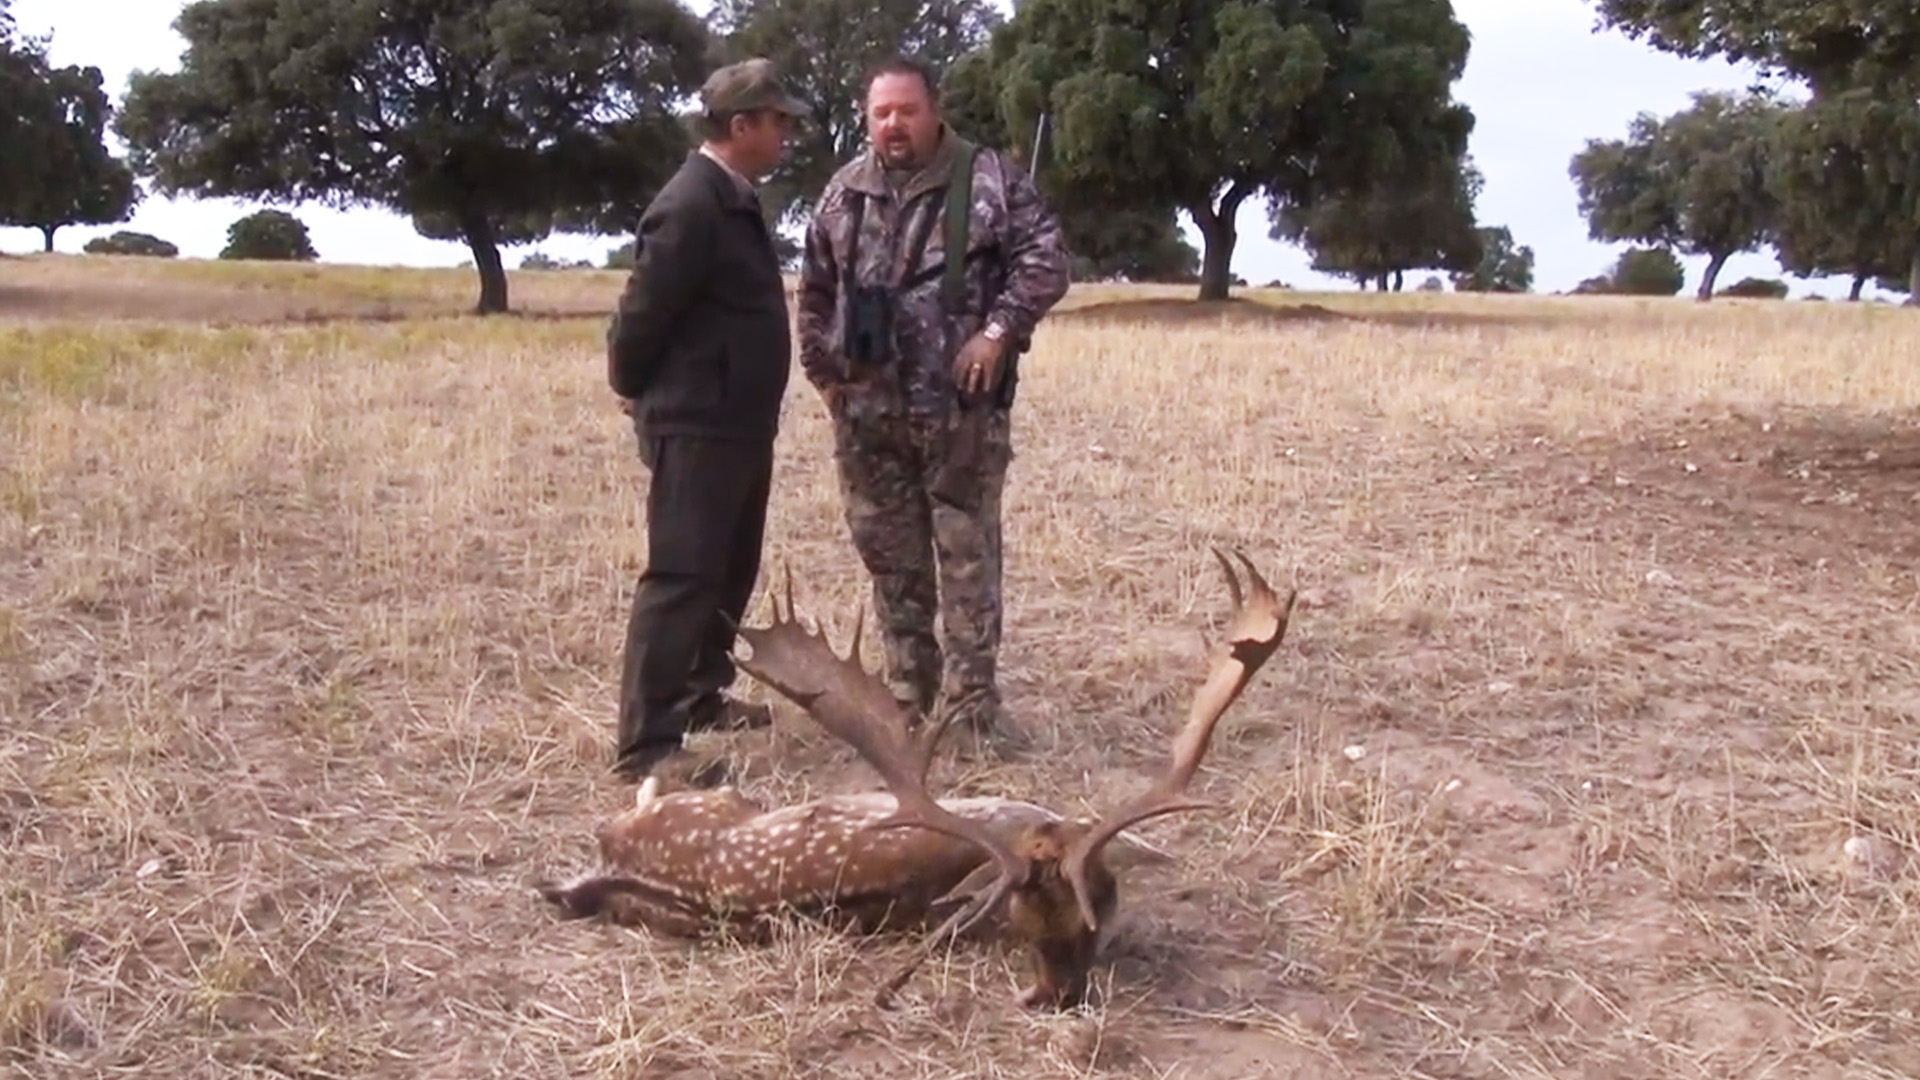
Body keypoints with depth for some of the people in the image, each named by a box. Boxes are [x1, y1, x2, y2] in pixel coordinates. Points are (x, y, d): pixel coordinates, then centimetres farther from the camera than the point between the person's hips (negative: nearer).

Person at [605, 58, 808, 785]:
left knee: (730, 572, 19)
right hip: (696, 426, -10)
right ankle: (645, 743, -4)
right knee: (681, 578, -8)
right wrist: (634, 391, -2)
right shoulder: (692, 206, -19)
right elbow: (643, 311, -17)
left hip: (738, 424, 10)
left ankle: (700, 696, 33)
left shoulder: (732, 199, 13)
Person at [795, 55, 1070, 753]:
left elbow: (1045, 260, -8)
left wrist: (998, 331, -17)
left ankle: (970, 703, 7)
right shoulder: (844, 192, 11)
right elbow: (815, 289, 18)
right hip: (866, 411, 5)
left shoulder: (990, 179, -3)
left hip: (959, 408, -4)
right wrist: (822, 370, 11)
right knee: (889, 558, 11)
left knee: (968, 557, -1)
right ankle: (908, 696, 24)